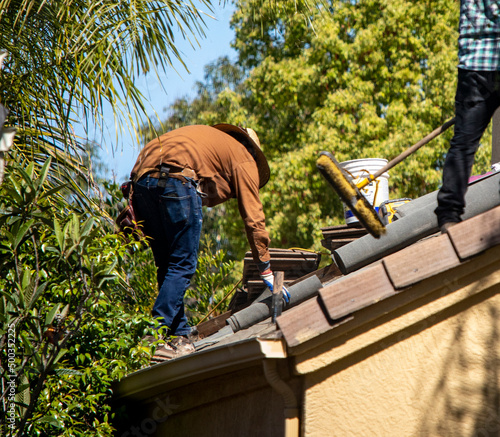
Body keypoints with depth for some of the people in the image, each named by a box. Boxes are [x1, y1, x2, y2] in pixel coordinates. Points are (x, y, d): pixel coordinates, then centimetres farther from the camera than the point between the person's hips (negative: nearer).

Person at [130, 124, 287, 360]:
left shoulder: (212, 138, 36)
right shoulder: (244, 159, 18)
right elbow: (253, 218, 12)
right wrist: (266, 271, 15)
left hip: (141, 178, 8)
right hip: (176, 180, -7)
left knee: (167, 265, 13)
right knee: (182, 266, -3)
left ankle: (180, 338, 12)